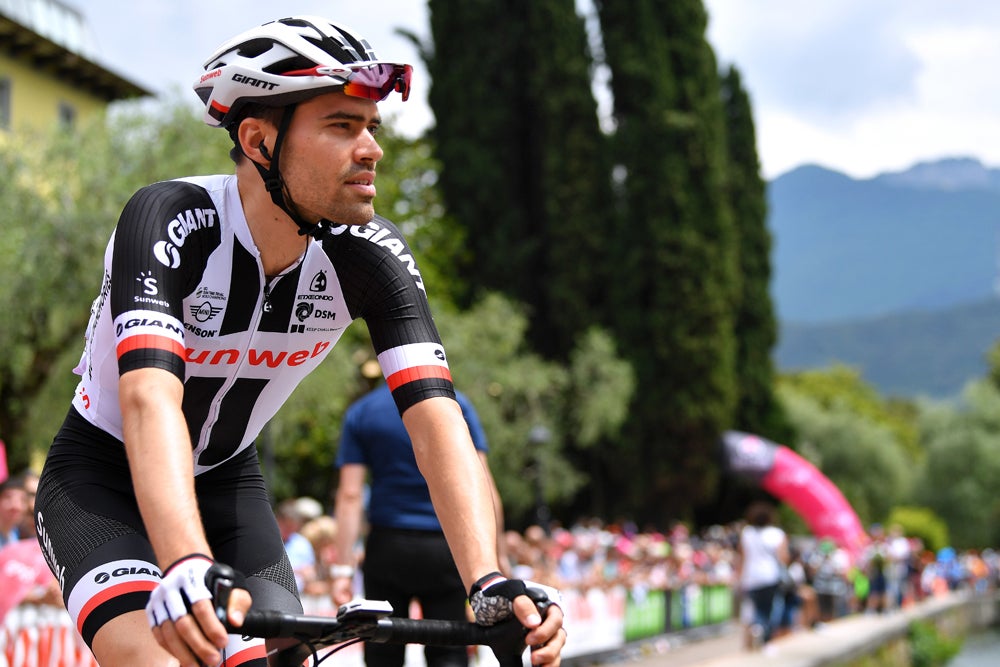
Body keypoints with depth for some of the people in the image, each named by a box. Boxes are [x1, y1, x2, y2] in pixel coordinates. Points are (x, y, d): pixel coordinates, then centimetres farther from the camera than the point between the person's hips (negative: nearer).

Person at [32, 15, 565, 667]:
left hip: (226, 485, 5)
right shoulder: (170, 221, -29)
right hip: (102, 482, -4)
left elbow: (437, 418, -28)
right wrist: (188, 566, -61)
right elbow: (151, 399, -44)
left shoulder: (373, 256, -18)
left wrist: (492, 582, -43)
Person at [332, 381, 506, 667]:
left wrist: (343, 569, -6)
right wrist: (495, 558, 1)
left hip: (387, 549, 1)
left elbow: (350, 495, -5)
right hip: (445, 549, -1)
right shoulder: (456, 404, 0)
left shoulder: (359, 413, 3)